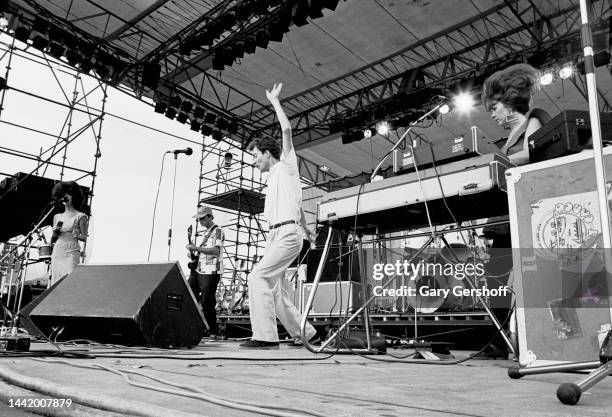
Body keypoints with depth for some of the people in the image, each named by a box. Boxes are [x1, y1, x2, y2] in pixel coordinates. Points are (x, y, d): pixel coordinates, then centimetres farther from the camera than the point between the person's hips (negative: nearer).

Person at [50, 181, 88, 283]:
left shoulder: (80, 216, 2)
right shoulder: (57, 217, 15)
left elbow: (85, 238, 2)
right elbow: (52, 240, 21)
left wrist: (76, 236, -17)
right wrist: (55, 233, 1)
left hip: (72, 253, -4)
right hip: (57, 253, 5)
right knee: (56, 282, 0)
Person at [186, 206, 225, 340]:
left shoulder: (217, 231, -5)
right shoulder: (206, 233, 23)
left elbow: (216, 250, -19)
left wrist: (197, 248, -18)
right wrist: (194, 253, 12)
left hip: (211, 273, -9)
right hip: (199, 270, 9)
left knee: (207, 303, -7)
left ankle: (213, 332, 4)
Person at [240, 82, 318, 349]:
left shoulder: (286, 166, 3)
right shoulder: (273, 178, 26)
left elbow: (286, 129, -9)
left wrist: (275, 101, 2)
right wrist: (306, 229, 43)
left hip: (287, 233, -9)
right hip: (275, 235, 9)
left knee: (258, 277, -21)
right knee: (273, 288, 7)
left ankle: (265, 336, -22)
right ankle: (304, 332, 16)